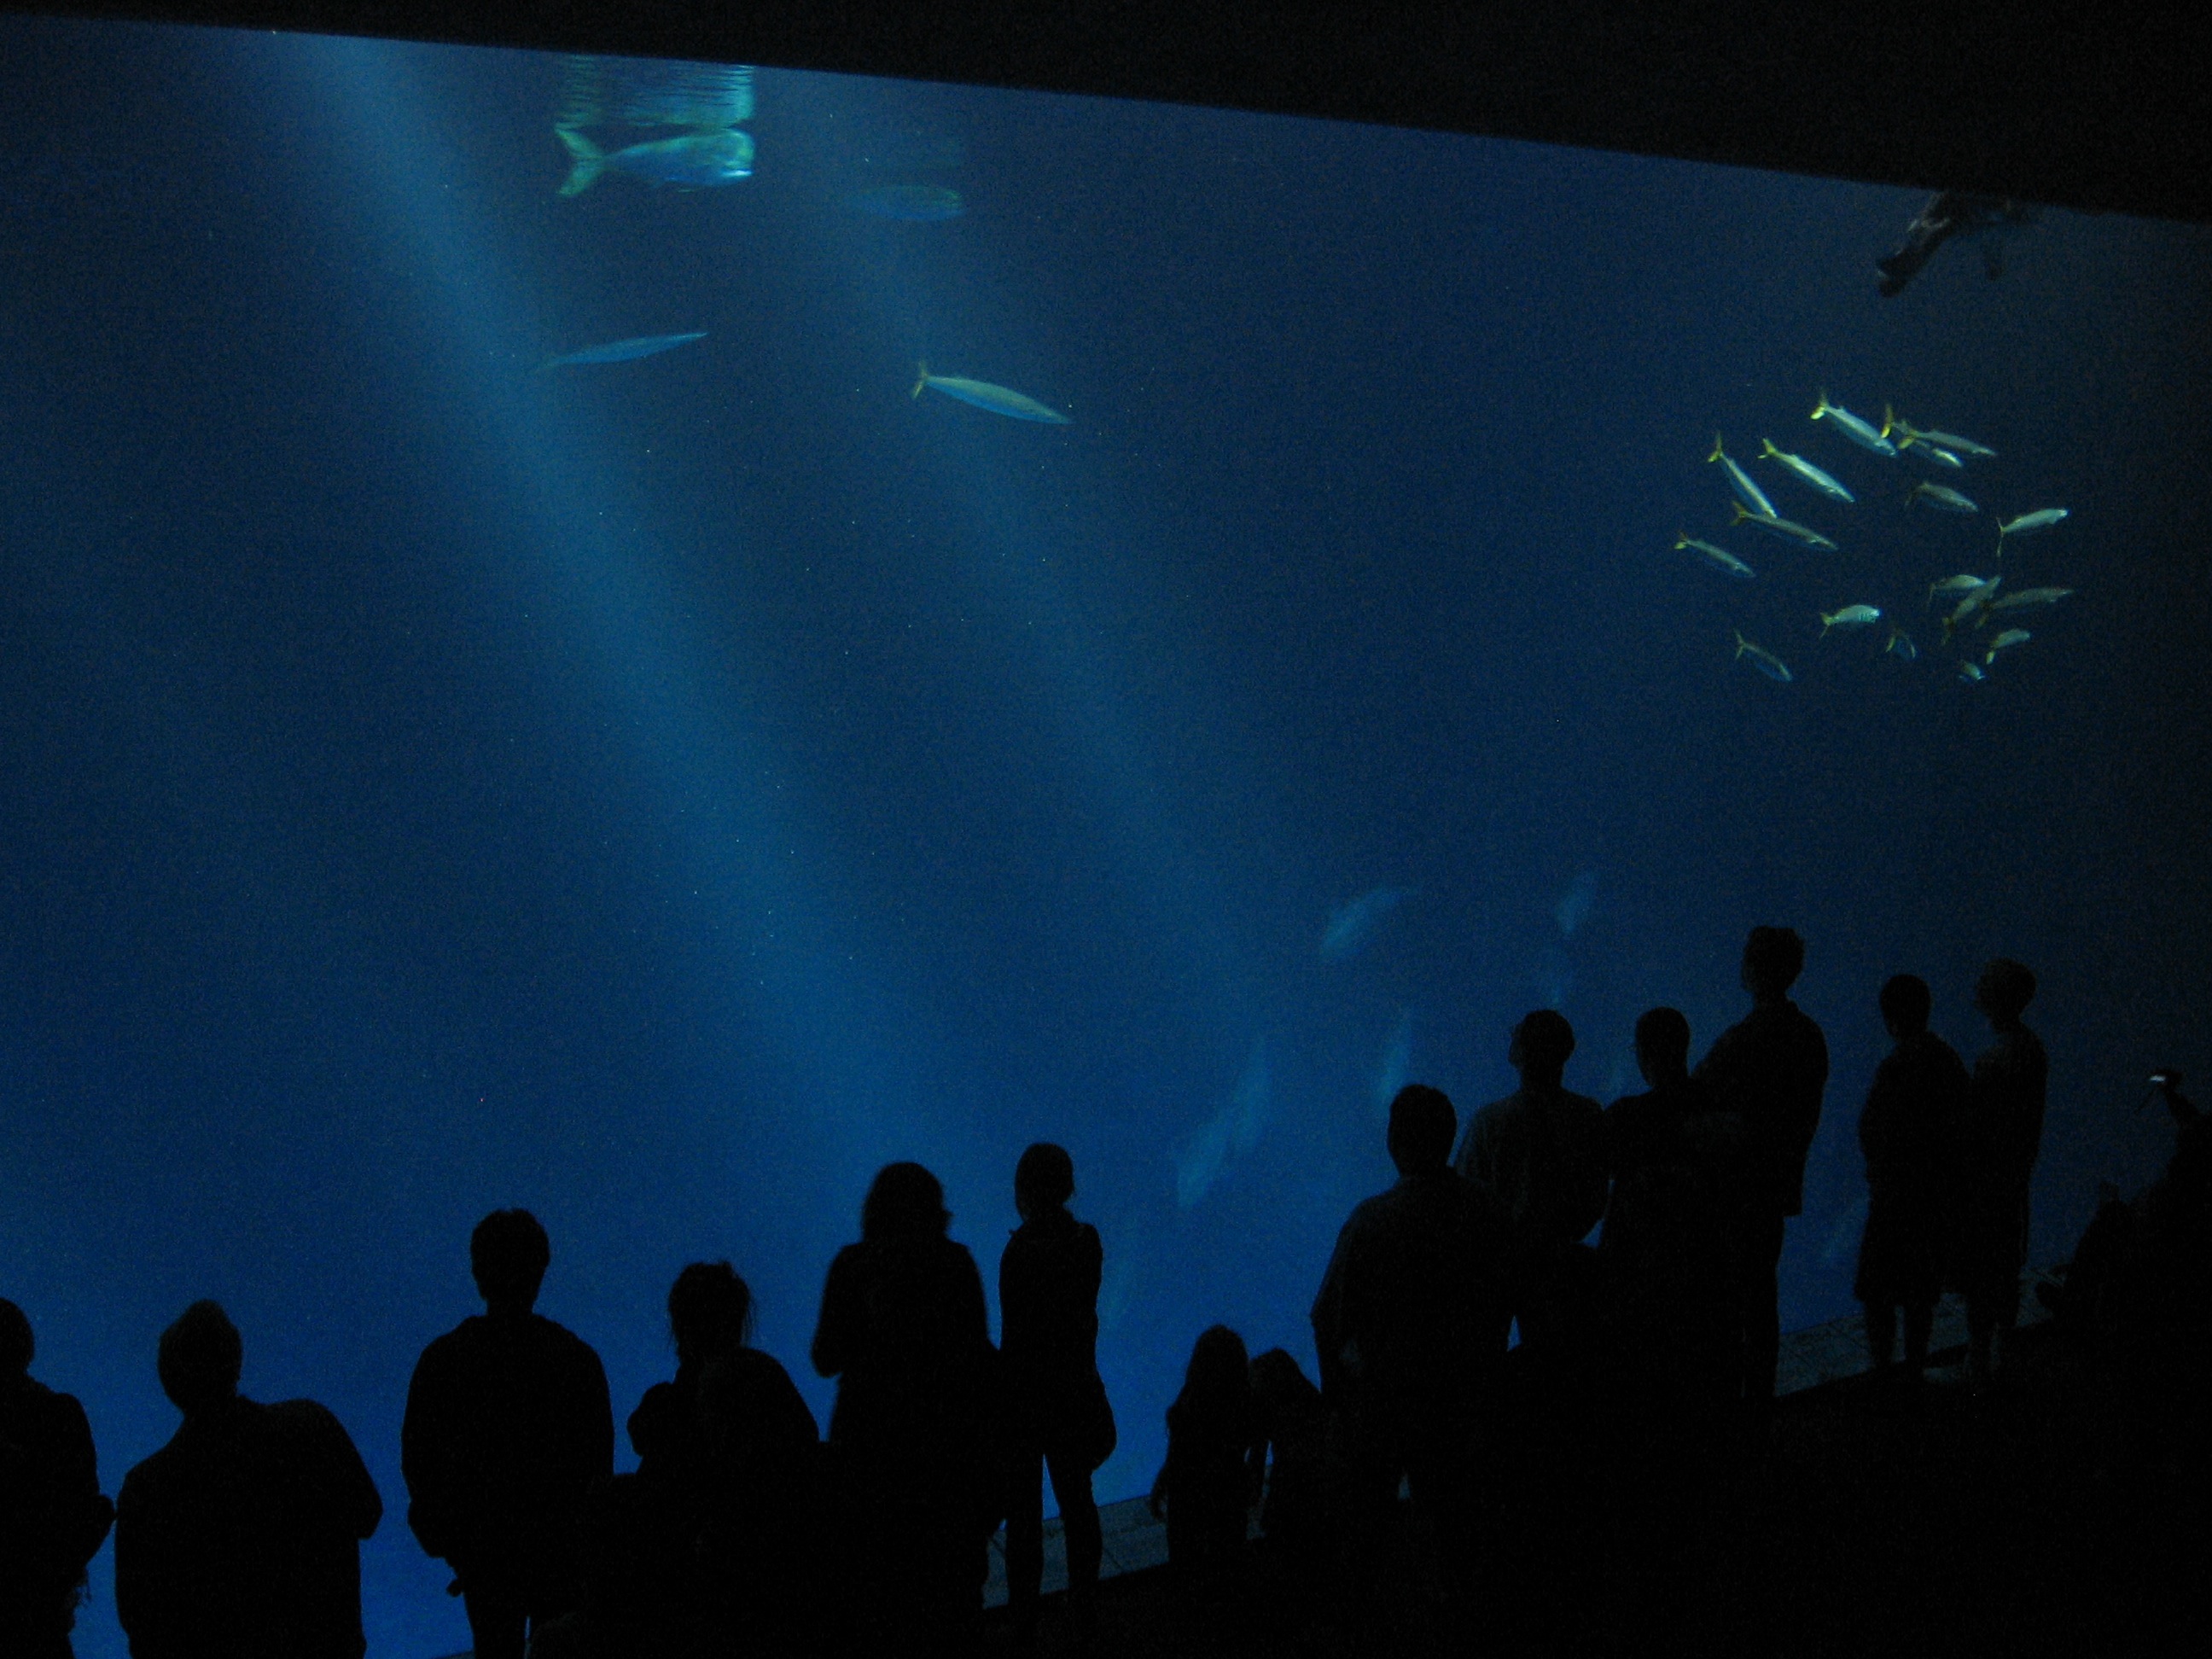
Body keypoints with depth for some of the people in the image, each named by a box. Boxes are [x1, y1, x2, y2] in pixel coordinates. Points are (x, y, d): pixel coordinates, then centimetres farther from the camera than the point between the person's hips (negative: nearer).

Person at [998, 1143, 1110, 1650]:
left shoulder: (1022, 1253, -26)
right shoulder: (1087, 1240, -8)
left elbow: (1015, 1340, -21)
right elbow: (1086, 1316, 2)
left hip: (1026, 1394, -6)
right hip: (1076, 1390, 6)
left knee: (1023, 1512, 8)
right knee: (1076, 1495, 22)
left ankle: (1024, 1624, 19)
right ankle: (1083, 1602, 38)